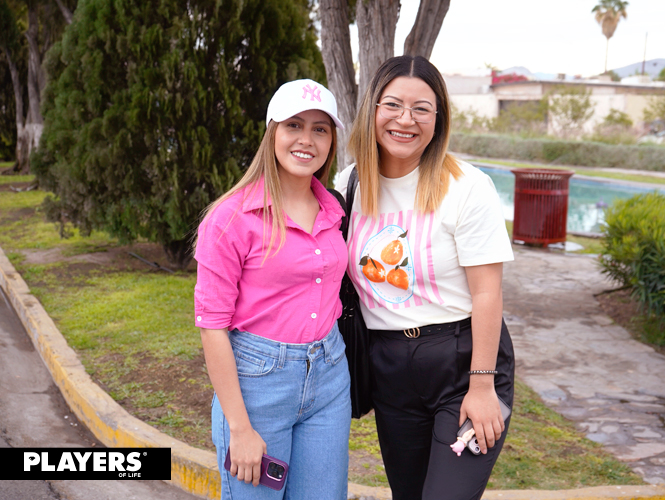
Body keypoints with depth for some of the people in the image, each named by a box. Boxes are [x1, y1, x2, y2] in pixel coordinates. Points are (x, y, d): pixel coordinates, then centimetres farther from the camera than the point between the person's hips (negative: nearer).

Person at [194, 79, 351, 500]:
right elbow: (212, 326, -12)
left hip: (329, 374, 5)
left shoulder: (333, 210, 6)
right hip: (256, 377, -5)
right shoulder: (232, 217, -12)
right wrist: (240, 428, -13)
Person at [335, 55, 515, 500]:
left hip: (462, 361, -4)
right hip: (388, 364, 5)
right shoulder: (350, 185, 1)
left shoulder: (467, 188, -14)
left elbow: (486, 293, -14)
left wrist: (482, 387, -15)